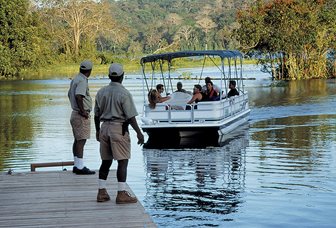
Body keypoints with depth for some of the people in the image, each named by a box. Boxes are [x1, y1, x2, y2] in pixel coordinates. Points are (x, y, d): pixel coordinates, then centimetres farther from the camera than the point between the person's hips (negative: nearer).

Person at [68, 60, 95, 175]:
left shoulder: (75, 79, 13)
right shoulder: (82, 81, -17)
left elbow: (70, 94, 24)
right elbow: (78, 96, -30)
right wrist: (82, 111, -22)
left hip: (75, 113, 10)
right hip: (81, 116, -10)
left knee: (77, 140, 13)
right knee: (81, 140, -9)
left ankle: (77, 165, 19)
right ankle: (80, 167, -10)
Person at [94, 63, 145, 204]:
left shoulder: (101, 92, 8)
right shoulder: (124, 93, -11)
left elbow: (96, 114, 13)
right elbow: (130, 116, -14)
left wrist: (98, 131, 24)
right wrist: (139, 133, -10)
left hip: (104, 128, 7)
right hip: (119, 128, -6)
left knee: (106, 161, 13)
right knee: (122, 161, -3)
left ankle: (102, 192, 15)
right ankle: (121, 194, -6)